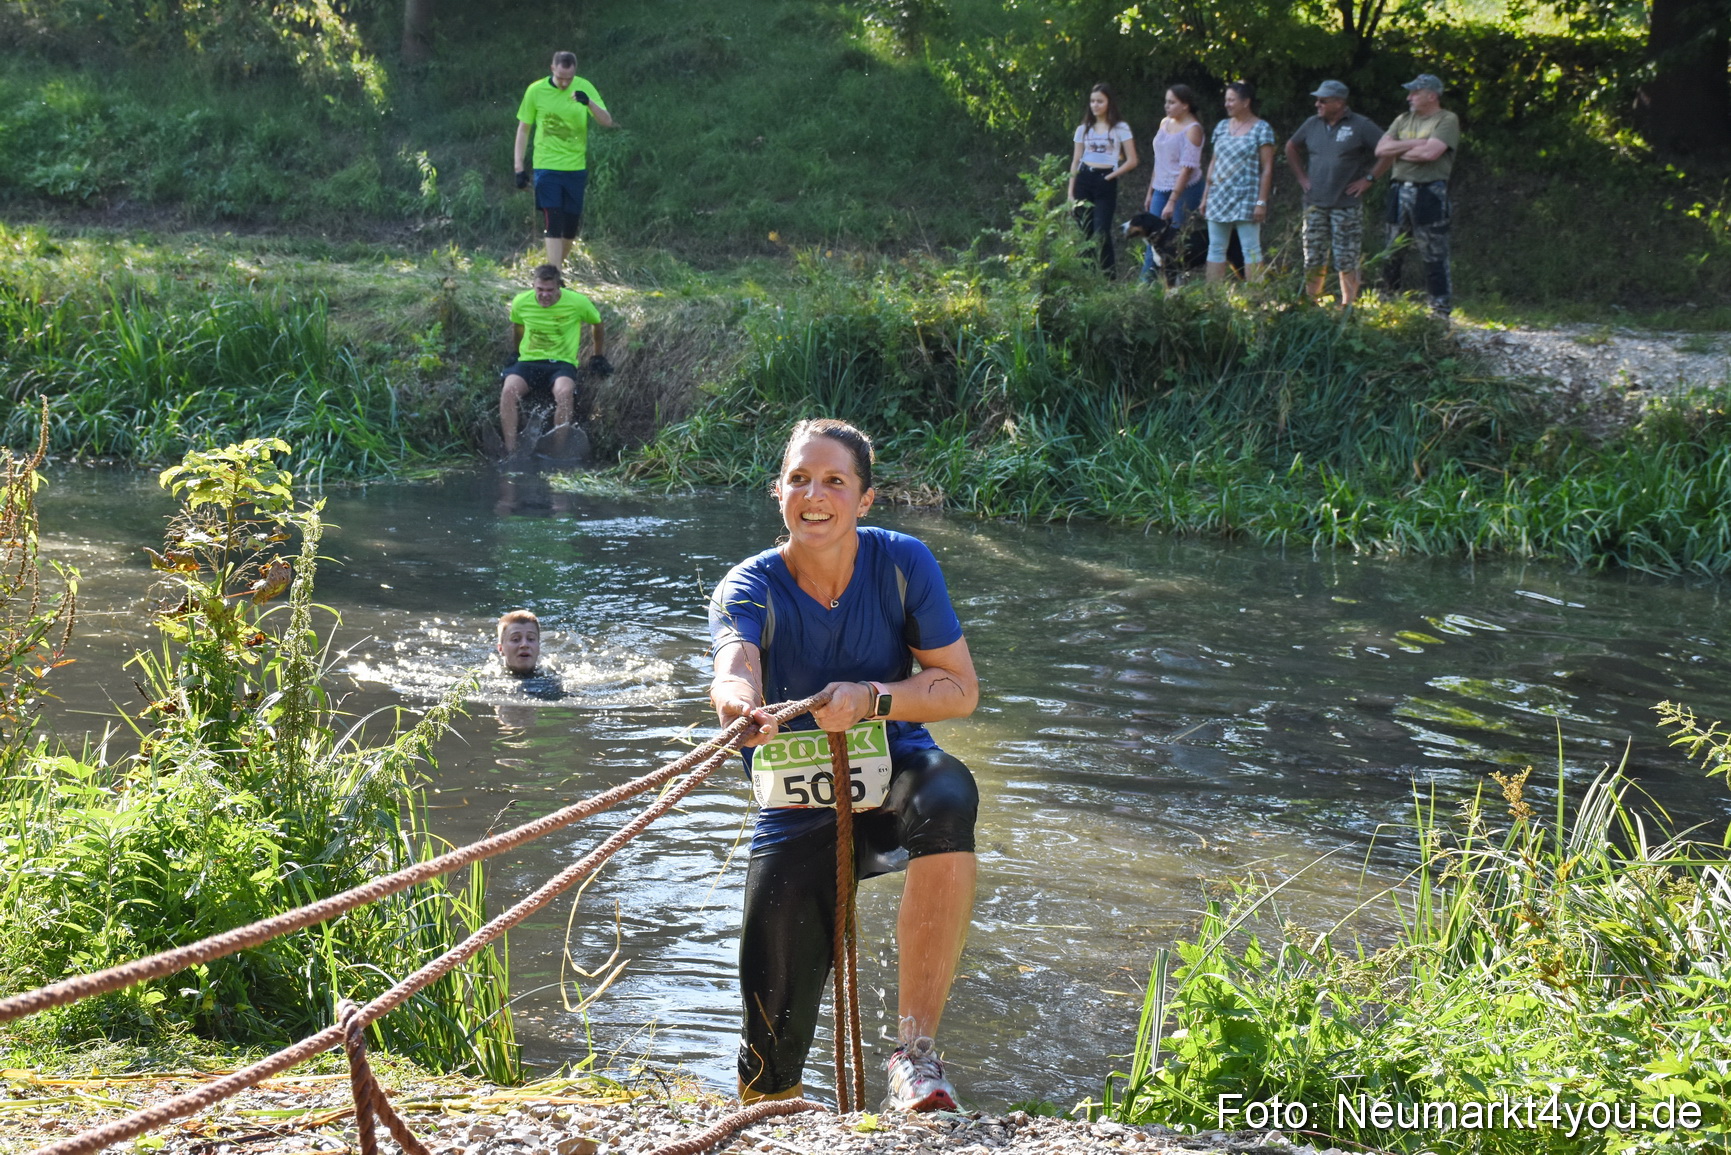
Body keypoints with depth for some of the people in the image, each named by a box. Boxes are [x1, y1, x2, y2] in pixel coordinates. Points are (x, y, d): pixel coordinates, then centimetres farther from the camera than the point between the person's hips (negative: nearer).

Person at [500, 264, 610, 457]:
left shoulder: (578, 302, -7)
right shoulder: (521, 302, -1)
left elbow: (597, 324, 13)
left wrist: (599, 358, 19)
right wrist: (515, 353, 29)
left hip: (562, 363, -2)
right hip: (528, 362, 2)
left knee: (564, 392, -38)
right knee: (508, 391, -31)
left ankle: (559, 452, -29)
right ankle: (510, 452, -30)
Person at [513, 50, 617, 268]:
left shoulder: (584, 88, -1)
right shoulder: (536, 91, -5)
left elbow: (607, 122, -8)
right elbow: (523, 129, 3)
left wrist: (590, 103, -27)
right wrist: (519, 167, -1)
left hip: (576, 168, 3)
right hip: (546, 167, -3)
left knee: (571, 225, 8)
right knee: (553, 225, -12)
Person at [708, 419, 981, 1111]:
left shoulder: (902, 564, -11)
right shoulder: (750, 589, -14)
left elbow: (960, 689, -10)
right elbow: (733, 666, -36)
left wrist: (870, 700, -28)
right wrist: (738, 700, -60)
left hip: (892, 777, 0)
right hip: (797, 811, 0)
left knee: (946, 797, -39)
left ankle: (916, 1052, -32)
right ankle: (769, 1096, 38)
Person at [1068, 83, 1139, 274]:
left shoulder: (1120, 128, 1)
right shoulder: (1083, 129, 11)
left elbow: (1132, 160, -1)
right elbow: (1076, 161, 12)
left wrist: (1111, 176, -6)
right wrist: (1070, 192, 6)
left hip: (1106, 182, -4)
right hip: (1083, 180, 4)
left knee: (1101, 232, -13)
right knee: (1084, 232, 3)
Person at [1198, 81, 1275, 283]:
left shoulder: (1261, 129, -4)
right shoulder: (1222, 126, 13)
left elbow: (1267, 168, -7)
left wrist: (1262, 202, -14)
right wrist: (1205, 196, 13)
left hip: (1246, 197, -6)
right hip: (1219, 196, 6)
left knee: (1251, 249, -4)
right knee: (1215, 249, 5)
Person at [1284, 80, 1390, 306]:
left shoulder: (1361, 126, -6)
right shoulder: (1312, 124, 10)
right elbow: (1291, 147, 27)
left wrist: (1368, 179, -9)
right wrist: (1301, 176, 16)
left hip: (1346, 205, -5)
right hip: (1315, 204, 5)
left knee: (1347, 262, -4)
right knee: (1313, 260, 6)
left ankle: (1348, 307, -1)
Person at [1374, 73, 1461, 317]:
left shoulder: (1447, 120, -4)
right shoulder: (1403, 120, 17)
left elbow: (1430, 152, -18)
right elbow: (1381, 148, 4)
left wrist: (1399, 150, -2)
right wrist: (1415, 143, -6)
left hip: (1430, 193, -6)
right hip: (1401, 191, 6)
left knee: (1434, 255, -4)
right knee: (1392, 253, 10)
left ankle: (1441, 309, 1)